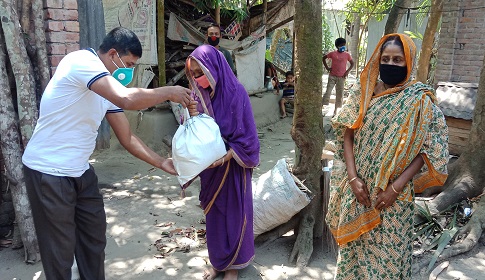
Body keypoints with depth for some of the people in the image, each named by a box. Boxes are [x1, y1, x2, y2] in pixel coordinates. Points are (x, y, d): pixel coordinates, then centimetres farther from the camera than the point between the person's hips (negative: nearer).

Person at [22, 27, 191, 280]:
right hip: (48, 173, -8)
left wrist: (162, 163, 3)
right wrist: (169, 92, -20)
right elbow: (128, 99, -35)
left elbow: (127, 137, 9)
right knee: (61, 249, 5)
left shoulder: (109, 86, 6)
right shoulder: (81, 61, -19)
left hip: (80, 172, 9)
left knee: (95, 236, 17)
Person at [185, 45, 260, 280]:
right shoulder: (199, 94, 0)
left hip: (232, 166, -5)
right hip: (209, 167, 5)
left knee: (233, 213, 10)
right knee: (213, 214, 15)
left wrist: (224, 158, -25)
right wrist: (193, 117, -17)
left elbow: (246, 136, -15)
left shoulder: (235, 93, -16)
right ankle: (217, 261, 35)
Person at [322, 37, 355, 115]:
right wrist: (327, 67, 3)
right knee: (328, 91, -6)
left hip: (341, 77, 1)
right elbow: (324, 58, 10)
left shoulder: (347, 55, 0)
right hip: (332, 76, -1)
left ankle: (336, 109, 15)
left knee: (339, 93, 4)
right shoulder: (333, 53, -2)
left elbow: (352, 63, 11)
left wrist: (347, 71, -2)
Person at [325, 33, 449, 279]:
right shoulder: (364, 93, 1)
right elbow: (347, 135, -1)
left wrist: (396, 187, -15)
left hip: (393, 193, -2)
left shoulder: (420, 100, -7)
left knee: (386, 251, 10)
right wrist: (353, 178, -12)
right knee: (354, 245, 16)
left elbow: (427, 150, -8)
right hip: (358, 188, 3)